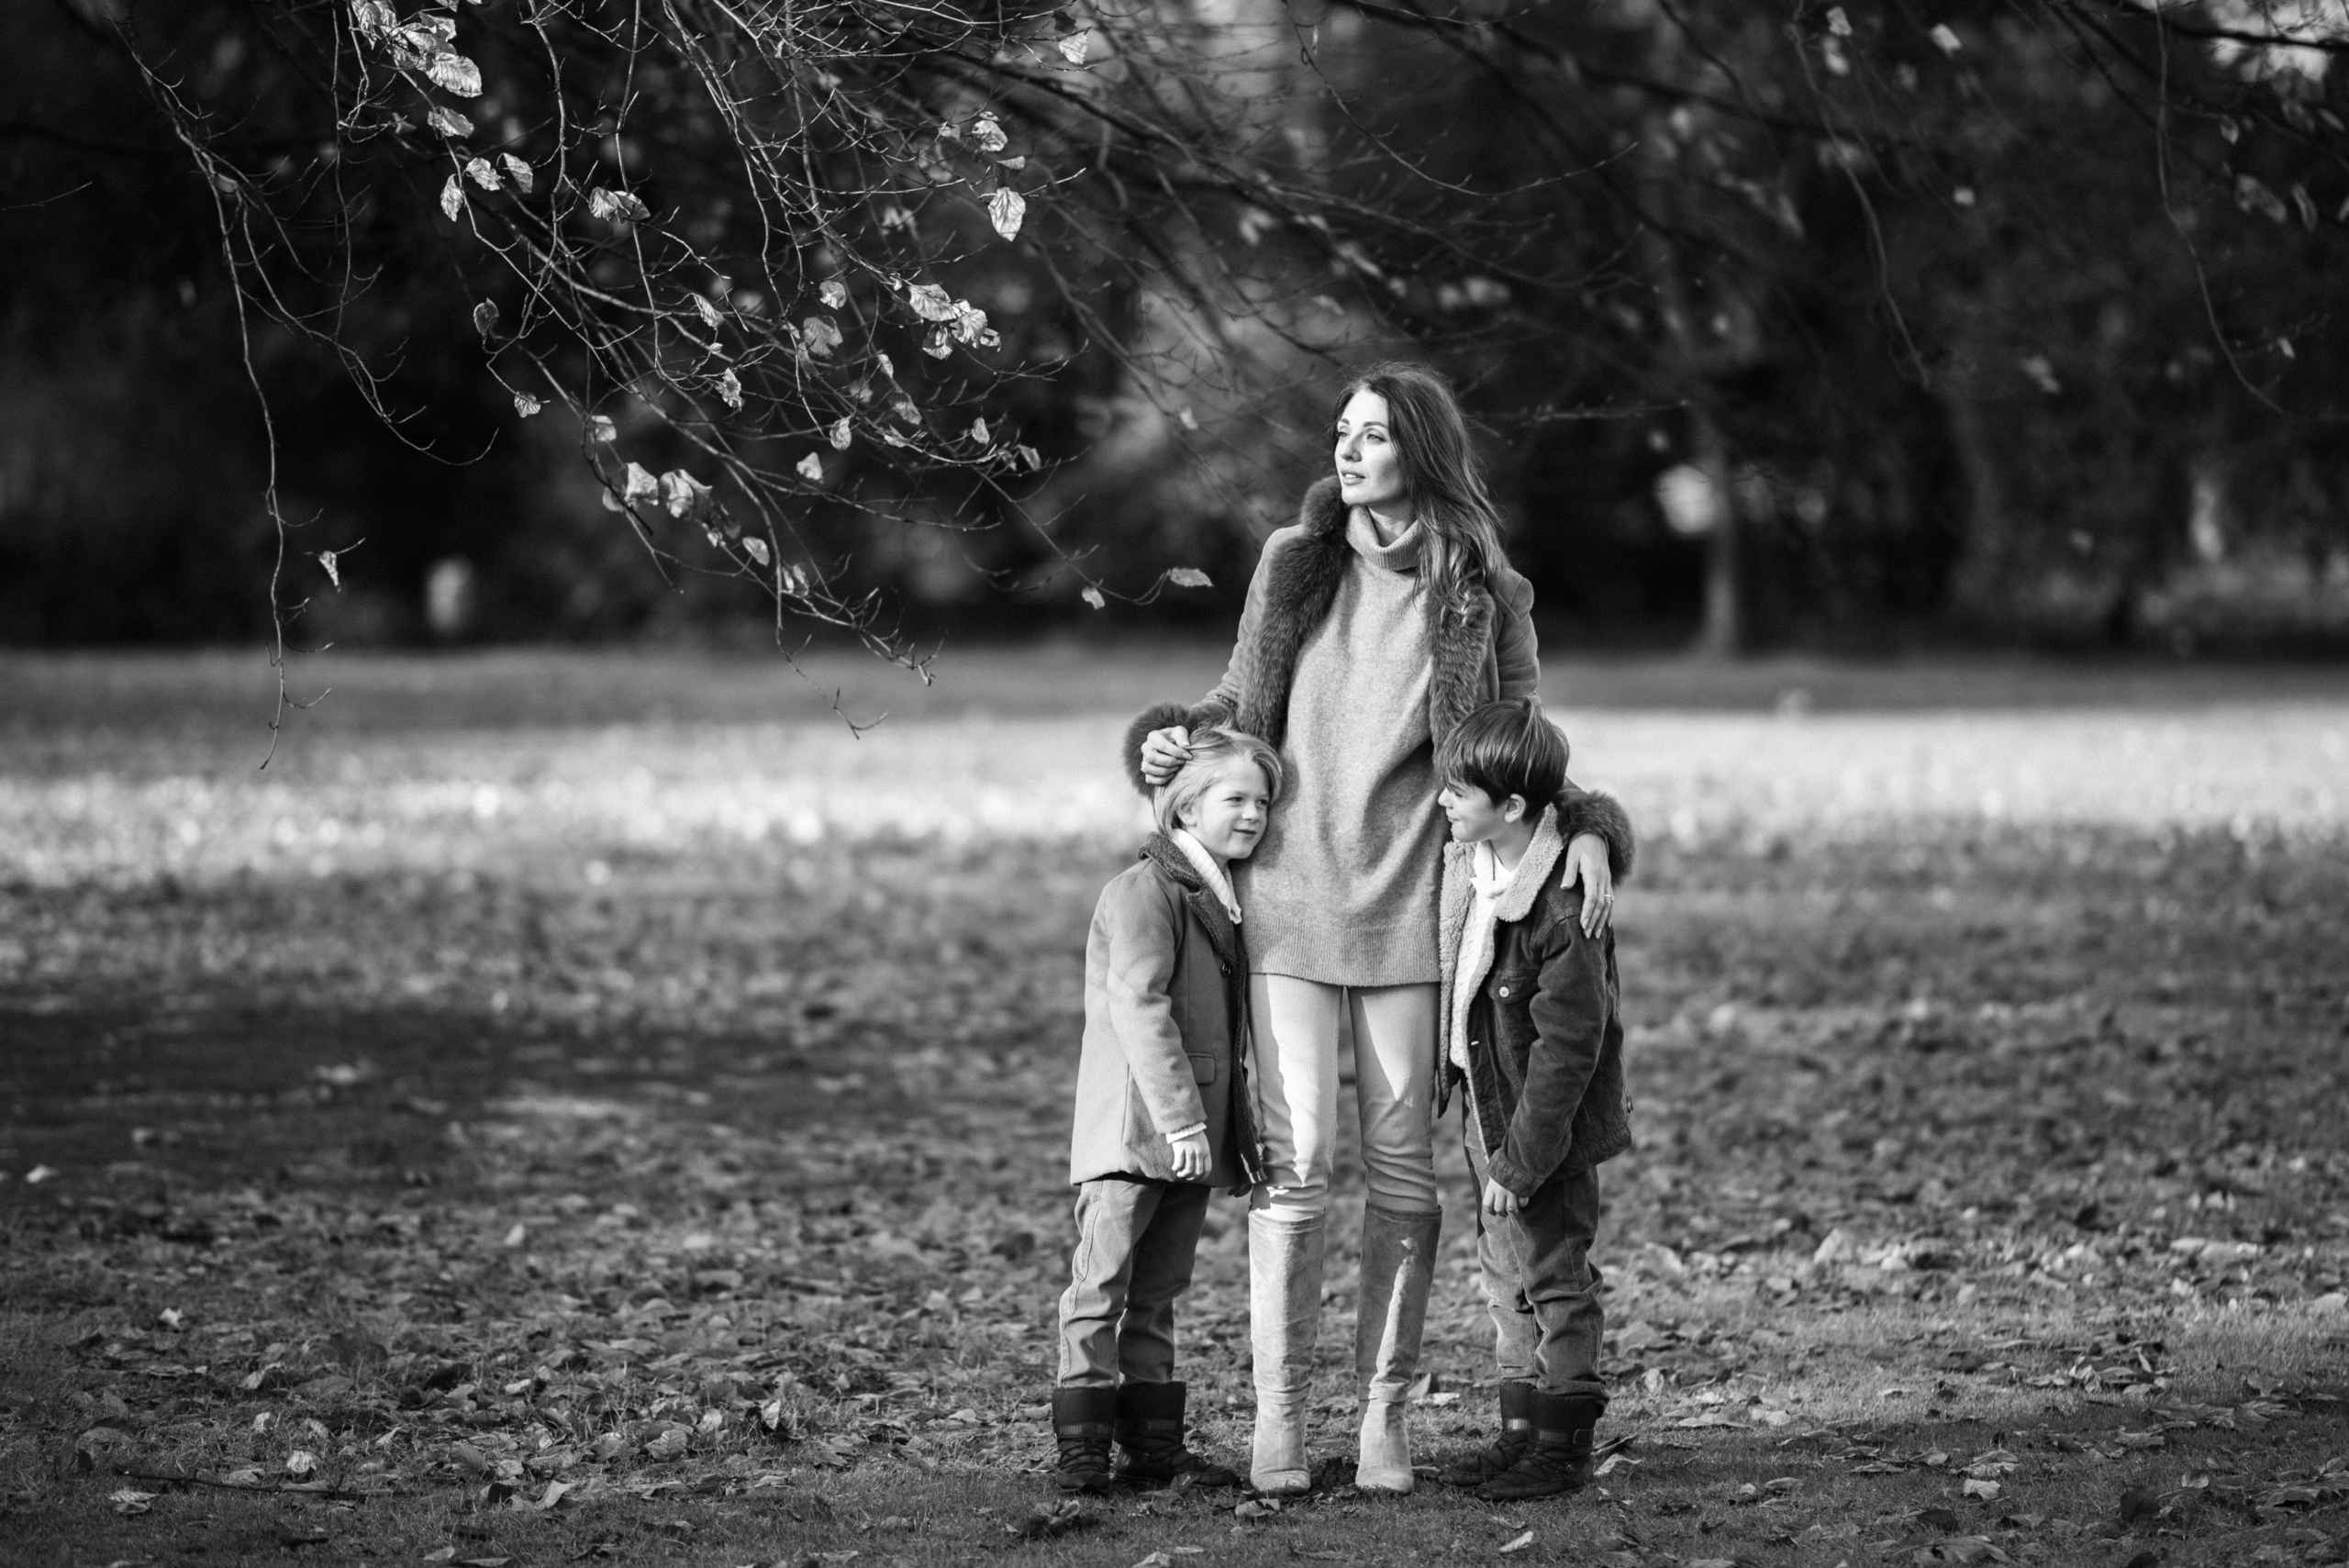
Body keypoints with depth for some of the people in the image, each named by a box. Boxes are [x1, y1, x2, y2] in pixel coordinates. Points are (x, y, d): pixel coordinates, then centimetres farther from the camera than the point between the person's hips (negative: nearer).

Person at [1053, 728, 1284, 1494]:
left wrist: (1235, 1128, 19)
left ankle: (1153, 1445, 17)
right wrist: (1179, 1119, -25)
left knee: (1157, 1294, 13)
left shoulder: (1222, 898, 17)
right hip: (1134, 1129, -9)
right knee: (1101, 1286, -6)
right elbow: (1139, 1007, -21)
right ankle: (1083, 1447, -6)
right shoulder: (1144, 892, -12)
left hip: (1195, 1131, 9)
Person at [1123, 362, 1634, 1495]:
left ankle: (1384, 1408, 11)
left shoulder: (1485, 598, 2)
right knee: (1294, 1159, -4)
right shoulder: (1292, 565, 6)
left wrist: (1587, 830, -7)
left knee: (1403, 1165, 3)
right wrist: (1172, 740, -1)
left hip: (1411, 910, 0)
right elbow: (1242, 703, 18)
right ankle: (1278, 1413, 1)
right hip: (1287, 898, 0)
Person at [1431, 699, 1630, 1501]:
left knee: (1553, 1276, 2)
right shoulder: (1467, 863, 0)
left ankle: (1564, 1446, 11)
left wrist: (1520, 1161, -21)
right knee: (1505, 1276, 16)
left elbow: (1567, 1049, -24)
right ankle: (1522, 1428, 26)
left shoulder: (1564, 912, -27)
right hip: (1489, 1116, 9)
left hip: (1545, 1130, -9)